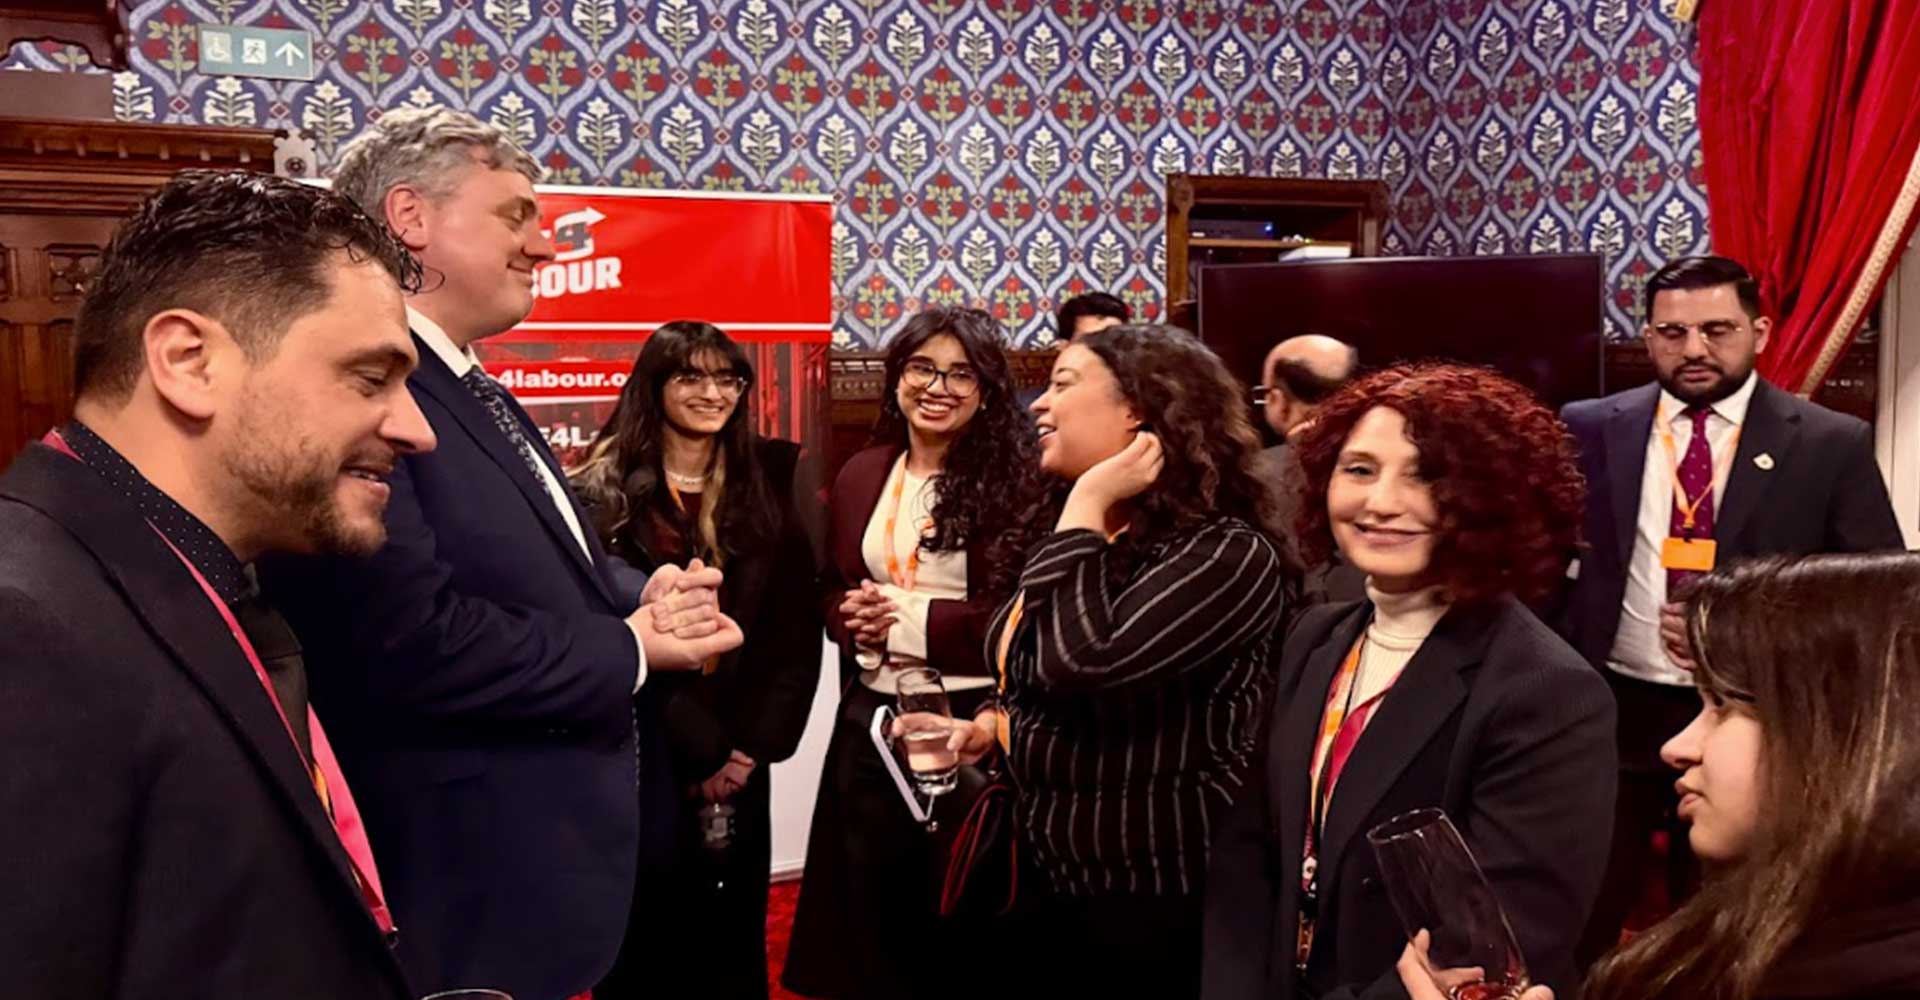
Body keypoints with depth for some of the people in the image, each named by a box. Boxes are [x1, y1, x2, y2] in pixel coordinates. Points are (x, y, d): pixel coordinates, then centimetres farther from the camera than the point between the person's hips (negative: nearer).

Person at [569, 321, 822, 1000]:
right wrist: (696, 746, -11)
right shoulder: (603, 491, -6)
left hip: (738, 756, 3)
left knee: (732, 934, 10)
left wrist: (751, 745, -7)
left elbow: (796, 624, 2)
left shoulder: (774, 484, 5)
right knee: (644, 942, 7)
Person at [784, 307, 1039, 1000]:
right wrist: (853, 619, -5)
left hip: (970, 721, -5)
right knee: (872, 907, 15)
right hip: (872, 719, 5)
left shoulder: (1013, 479, -9)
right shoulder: (861, 475, 9)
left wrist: (912, 617, -16)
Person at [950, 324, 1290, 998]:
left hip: (1153, 904, -8)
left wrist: (1087, 504, -25)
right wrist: (994, 724, 2)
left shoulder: (1226, 554, -21)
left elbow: (1082, 662, -35)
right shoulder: (1062, 528, 6)